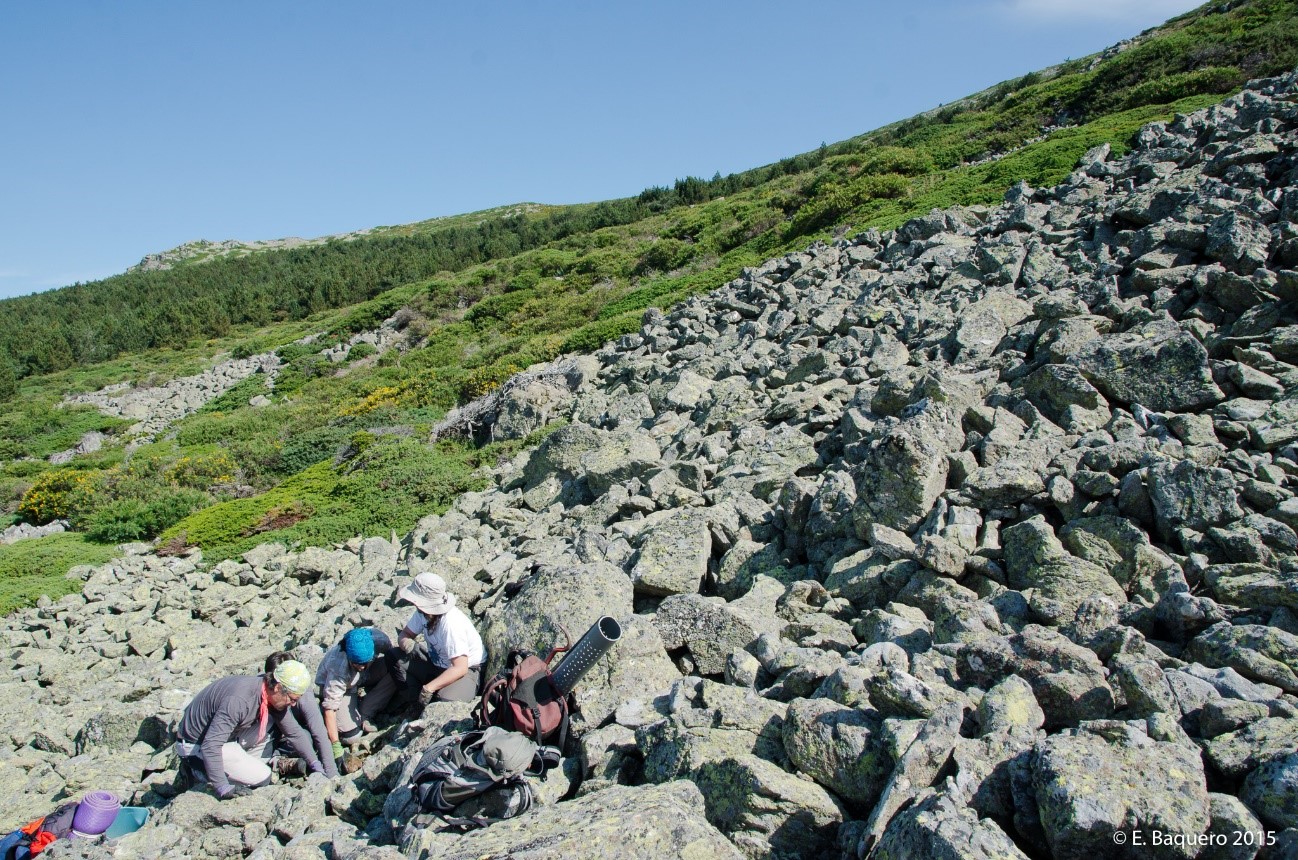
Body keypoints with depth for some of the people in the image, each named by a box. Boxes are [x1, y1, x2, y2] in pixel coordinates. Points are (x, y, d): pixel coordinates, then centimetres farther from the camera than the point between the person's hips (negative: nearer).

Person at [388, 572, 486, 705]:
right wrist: (408, 644, -22)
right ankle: (418, 700, -1)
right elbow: (404, 635, 3)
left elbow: (460, 668, -35)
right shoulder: (423, 612, -12)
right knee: (394, 657, -8)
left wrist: (429, 688, -39)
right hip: (436, 663, 8)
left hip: (467, 669, -8)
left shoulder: (451, 624, -33)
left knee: (446, 701, -36)